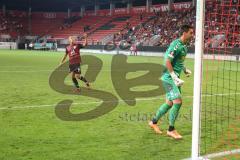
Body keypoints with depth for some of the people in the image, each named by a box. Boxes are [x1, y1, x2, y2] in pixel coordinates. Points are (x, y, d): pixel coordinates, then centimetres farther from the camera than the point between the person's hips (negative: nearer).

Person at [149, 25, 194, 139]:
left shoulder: (184, 46, 12)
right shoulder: (176, 45, -18)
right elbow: (167, 62, -22)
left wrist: (185, 70, 12)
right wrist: (175, 77, -24)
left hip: (174, 78, 10)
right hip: (169, 77, -10)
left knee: (170, 103, 14)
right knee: (178, 102, -14)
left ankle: (154, 122, 31)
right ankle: (171, 129, -2)